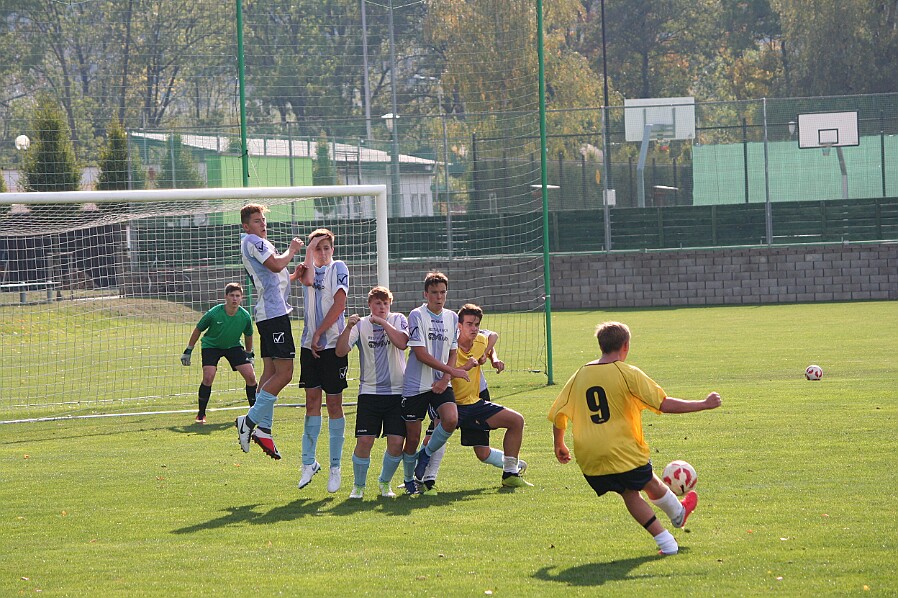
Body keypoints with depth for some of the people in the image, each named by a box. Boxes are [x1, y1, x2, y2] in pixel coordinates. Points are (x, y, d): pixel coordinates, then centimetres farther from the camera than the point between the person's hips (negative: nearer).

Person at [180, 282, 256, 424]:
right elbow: (198, 330, -9)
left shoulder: (245, 316, -18)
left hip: (233, 346, 3)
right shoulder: (213, 314, -26)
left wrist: (249, 354, 12)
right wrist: (188, 351, -4)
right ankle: (201, 414, -6)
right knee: (208, 377, -22)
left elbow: (248, 335, 4)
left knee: (250, 376, -10)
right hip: (211, 345, -3)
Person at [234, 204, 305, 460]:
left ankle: (263, 429, 8)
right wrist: (291, 250, -2)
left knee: (271, 371, 9)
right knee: (284, 373, -13)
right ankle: (250, 421, -13)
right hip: (274, 312, -11)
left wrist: (295, 274, 16)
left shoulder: (258, 243, 25)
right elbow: (276, 265, -19)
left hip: (269, 312, 11)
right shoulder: (252, 241, -7)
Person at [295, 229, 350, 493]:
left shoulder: (338, 268, 0)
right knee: (312, 400, 4)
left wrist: (319, 333, -12)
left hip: (333, 344, -4)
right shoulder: (310, 270, 12)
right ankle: (309, 462, 7)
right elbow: (307, 280, -13)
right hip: (310, 344, 4)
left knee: (334, 403, 0)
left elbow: (339, 304, -10)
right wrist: (309, 252, -7)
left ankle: (335, 468, 5)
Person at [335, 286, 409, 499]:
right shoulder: (360, 325, 3)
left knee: (396, 442, -5)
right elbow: (341, 351, -9)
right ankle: (358, 486, 9)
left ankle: (385, 482, 19)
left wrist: (383, 322, -18)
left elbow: (402, 343, -15)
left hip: (397, 392, 0)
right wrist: (349, 327, -23)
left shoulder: (397, 320, 4)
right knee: (364, 441, -10)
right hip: (369, 392, 0)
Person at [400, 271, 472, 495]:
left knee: (451, 419, -24)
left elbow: (452, 353, 14)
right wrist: (452, 371, -14)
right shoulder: (417, 315, -8)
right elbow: (421, 353, -14)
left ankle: (426, 454, 3)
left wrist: (445, 379, -4)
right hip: (416, 384, -4)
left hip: (441, 384, 4)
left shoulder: (452, 318, 9)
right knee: (413, 437, 0)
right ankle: (408, 479, 25)